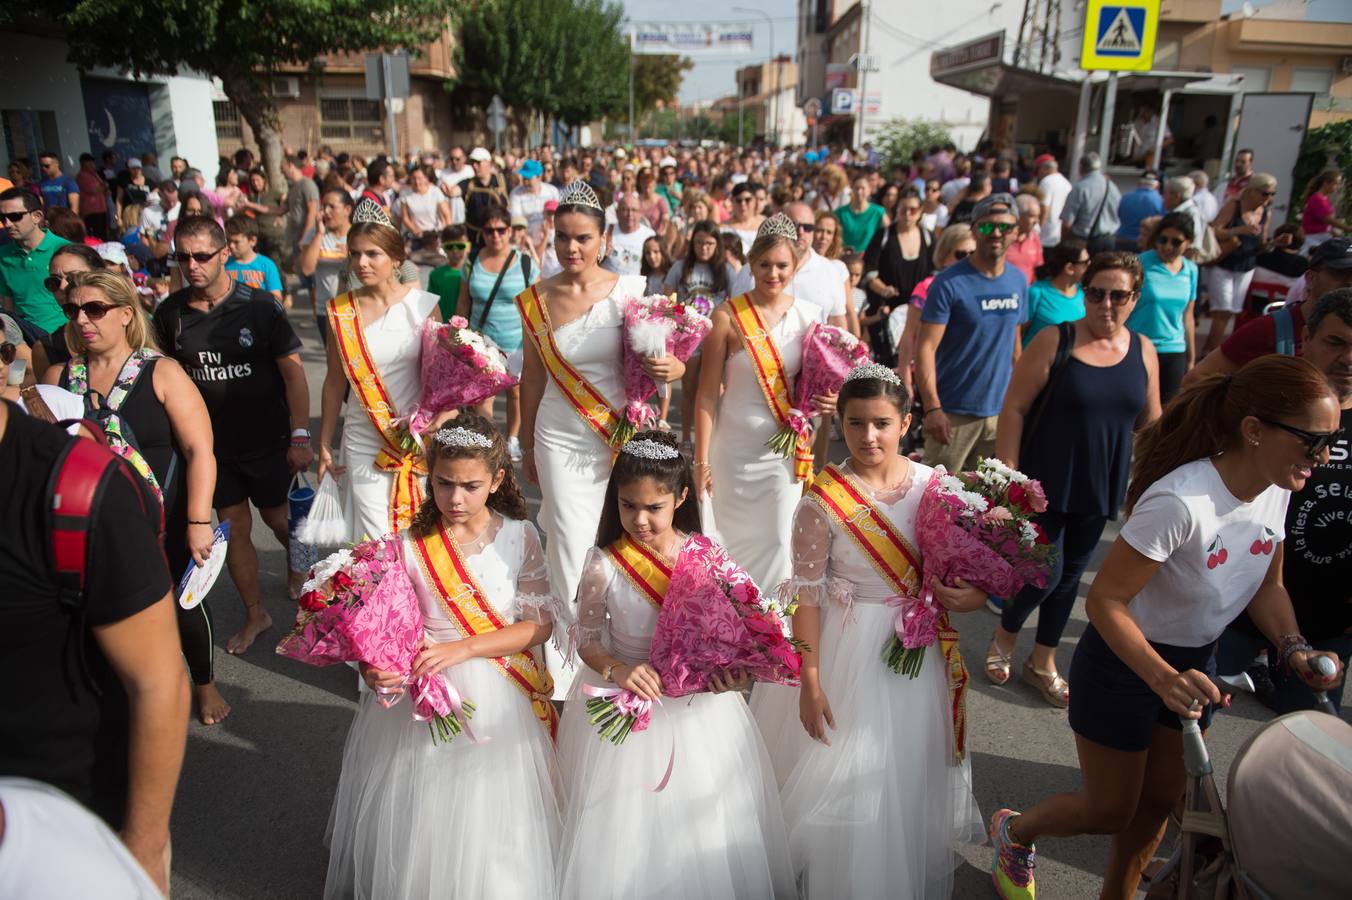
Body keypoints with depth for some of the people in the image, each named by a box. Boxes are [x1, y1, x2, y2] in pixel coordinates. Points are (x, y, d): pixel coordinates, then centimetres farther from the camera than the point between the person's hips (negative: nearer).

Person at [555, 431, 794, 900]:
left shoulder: (706, 554, -10)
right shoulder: (604, 564, -14)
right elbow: (586, 636, -5)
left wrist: (733, 666, -19)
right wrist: (617, 670, -22)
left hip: (699, 703, 1)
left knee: (706, 823, 13)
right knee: (630, 827, 10)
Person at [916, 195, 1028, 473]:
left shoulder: (1019, 281, 7)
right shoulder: (949, 282, -11)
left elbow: (1014, 343, 16)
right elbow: (926, 347, -15)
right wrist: (932, 407, -22)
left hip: (1000, 410, 5)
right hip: (953, 411, -5)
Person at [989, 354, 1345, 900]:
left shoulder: (1276, 490, -9)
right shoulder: (1181, 501, -35)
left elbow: (1267, 586, 6)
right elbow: (1104, 600, -30)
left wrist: (1294, 647, -11)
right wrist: (1163, 678, -41)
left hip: (1194, 665, 7)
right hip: (1124, 664, -7)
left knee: (1160, 800, 21)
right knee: (1109, 812, 9)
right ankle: (1014, 831, 39)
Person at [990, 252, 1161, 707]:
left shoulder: (1143, 351, 2)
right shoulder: (1054, 341, -10)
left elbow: (1150, 422, 11)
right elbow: (1014, 409, -11)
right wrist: (1008, 477, -15)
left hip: (1100, 488, 4)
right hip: (1045, 484, -4)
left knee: (1071, 574, 15)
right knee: (1045, 573, -3)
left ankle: (1043, 662, 34)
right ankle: (1004, 637, 28)